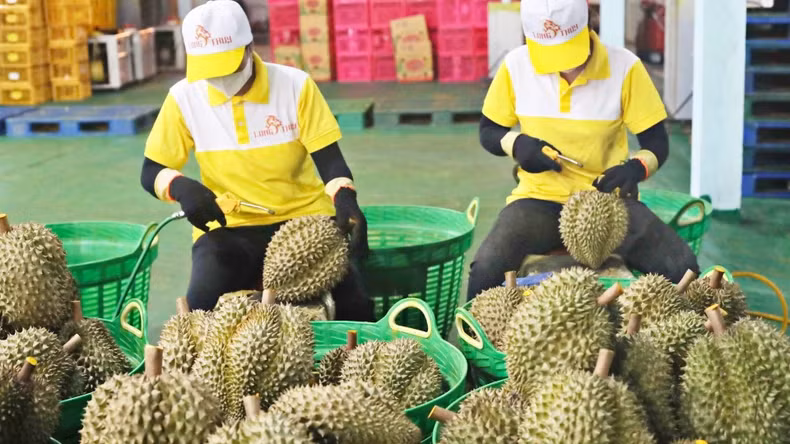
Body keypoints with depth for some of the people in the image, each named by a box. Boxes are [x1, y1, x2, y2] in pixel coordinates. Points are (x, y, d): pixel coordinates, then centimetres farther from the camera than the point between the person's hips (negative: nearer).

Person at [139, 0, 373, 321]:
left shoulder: (295, 86, -7)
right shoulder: (184, 97, -3)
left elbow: (330, 161, -7)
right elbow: (150, 172, 3)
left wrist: (346, 202, -28)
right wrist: (182, 188, -20)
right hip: (227, 229, 1)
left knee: (353, 306, -24)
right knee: (200, 310, -27)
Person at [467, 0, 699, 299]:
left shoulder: (625, 67, -8)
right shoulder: (516, 66, -4)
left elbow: (657, 144, -2)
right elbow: (489, 132, 9)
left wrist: (636, 168, -25)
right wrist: (516, 145, -13)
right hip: (540, 199, 0)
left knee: (683, 269, -22)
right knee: (484, 272, -29)